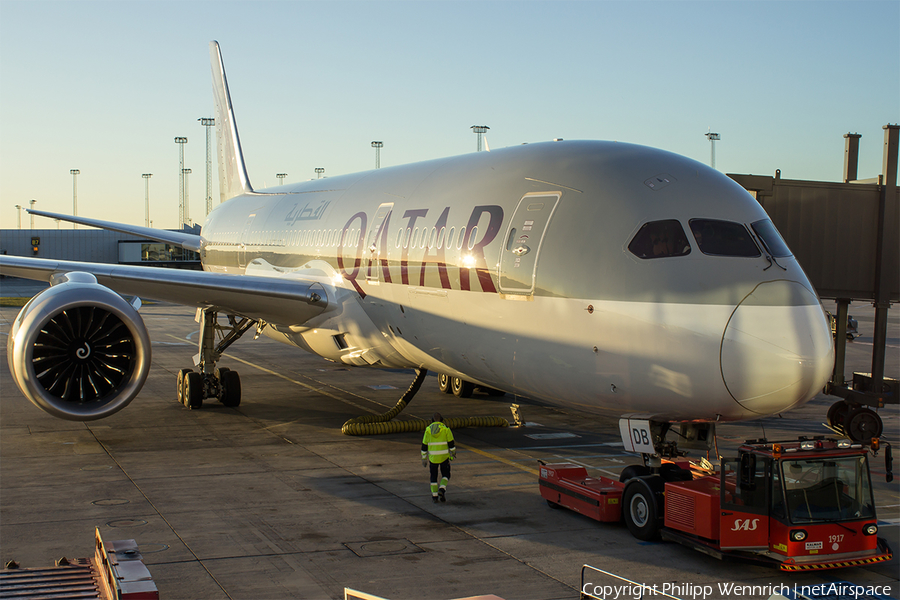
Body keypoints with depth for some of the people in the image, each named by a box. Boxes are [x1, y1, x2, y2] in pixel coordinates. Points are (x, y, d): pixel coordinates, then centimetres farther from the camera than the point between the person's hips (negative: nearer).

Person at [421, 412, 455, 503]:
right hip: (444, 457, -2)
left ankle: (434, 496, 9)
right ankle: (442, 490, -11)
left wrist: (424, 458, 10)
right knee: (445, 475, 13)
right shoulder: (446, 429, -5)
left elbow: (424, 445, 3)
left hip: (432, 457, 2)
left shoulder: (428, 429, 1)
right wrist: (453, 453, 9)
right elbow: (451, 443, -6)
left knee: (433, 477, 13)